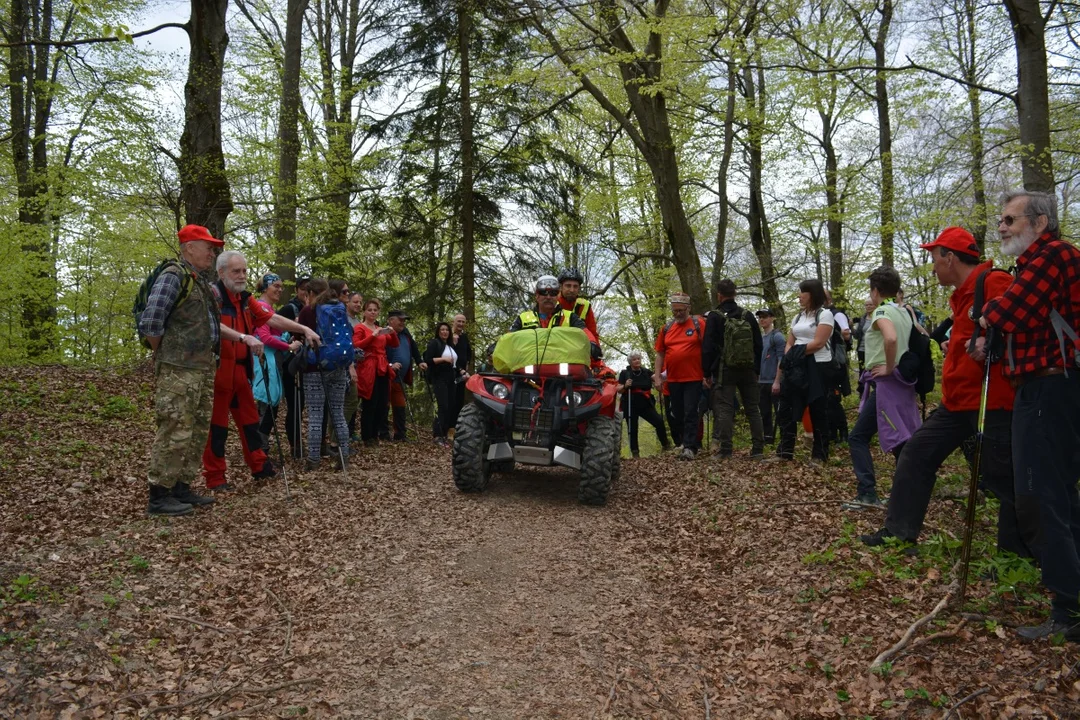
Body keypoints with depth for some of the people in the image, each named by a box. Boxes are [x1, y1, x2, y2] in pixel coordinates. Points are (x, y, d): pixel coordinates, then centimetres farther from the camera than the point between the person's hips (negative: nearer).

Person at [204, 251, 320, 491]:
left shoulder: (245, 299, 13)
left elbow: (272, 318, 11)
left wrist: (304, 329, 4)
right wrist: (244, 337, -39)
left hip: (240, 370, 8)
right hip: (217, 370, -8)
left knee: (249, 420, 16)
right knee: (217, 424, 0)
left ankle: (259, 465, 28)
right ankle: (214, 477, 9)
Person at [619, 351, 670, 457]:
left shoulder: (646, 372, 9)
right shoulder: (625, 373, 1)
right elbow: (619, 389, 1)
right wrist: (625, 386, -19)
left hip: (645, 404, 2)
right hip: (631, 405, -2)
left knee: (659, 421, -10)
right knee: (632, 429, 1)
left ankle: (665, 445, 4)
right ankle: (635, 452, 11)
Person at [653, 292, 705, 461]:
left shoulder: (698, 324, -3)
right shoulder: (667, 328, 9)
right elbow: (660, 354, 12)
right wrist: (657, 377, 5)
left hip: (694, 378, -5)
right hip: (673, 380, 5)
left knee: (690, 413, -8)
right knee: (678, 415, 12)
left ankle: (690, 447, -6)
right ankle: (693, 443, 27)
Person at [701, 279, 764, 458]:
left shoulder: (714, 317, -7)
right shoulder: (748, 315, 7)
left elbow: (707, 347, -8)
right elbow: (758, 345, 11)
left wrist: (706, 373, -2)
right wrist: (756, 369, 17)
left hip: (724, 370, -4)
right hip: (748, 370, 4)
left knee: (724, 409, -4)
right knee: (753, 408, 9)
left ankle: (724, 450, -7)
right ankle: (758, 448, 9)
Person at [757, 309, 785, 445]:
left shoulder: (777, 336, -6)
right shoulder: (759, 337, 14)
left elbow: (781, 359, -13)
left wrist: (777, 381, -19)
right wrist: (756, 379, 14)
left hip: (774, 382, -7)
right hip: (761, 382, 7)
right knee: (765, 413, 10)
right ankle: (768, 440, 17)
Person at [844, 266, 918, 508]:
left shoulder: (881, 311, -11)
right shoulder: (904, 312, 15)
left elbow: (891, 338, -31)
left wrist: (888, 368, -19)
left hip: (887, 384, -9)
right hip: (901, 383, 9)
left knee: (857, 437, -3)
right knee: (902, 441, 13)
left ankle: (867, 493, -7)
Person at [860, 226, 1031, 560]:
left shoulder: (994, 282, -14)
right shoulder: (961, 294, 17)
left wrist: (991, 340, -31)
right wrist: (954, 346, 12)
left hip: (992, 399, -10)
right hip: (957, 400, 10)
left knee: (1001, 477, -1)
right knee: (917, 454, 8)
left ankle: (1016, 553, 15)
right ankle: (899, 532, 15)